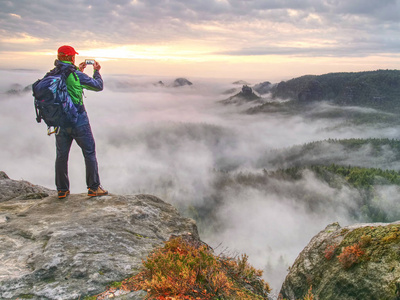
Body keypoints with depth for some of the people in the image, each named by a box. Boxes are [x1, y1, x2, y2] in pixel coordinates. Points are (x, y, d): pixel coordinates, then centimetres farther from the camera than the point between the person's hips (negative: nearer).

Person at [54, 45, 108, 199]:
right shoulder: (76, 75, -14)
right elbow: (98, 86, -3)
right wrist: (96, 71, 13)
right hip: (79, 122, -5)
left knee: (61, 155, 14)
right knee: (89, 153, 7)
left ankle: (62, 190, 21)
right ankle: (94, 187, 11)